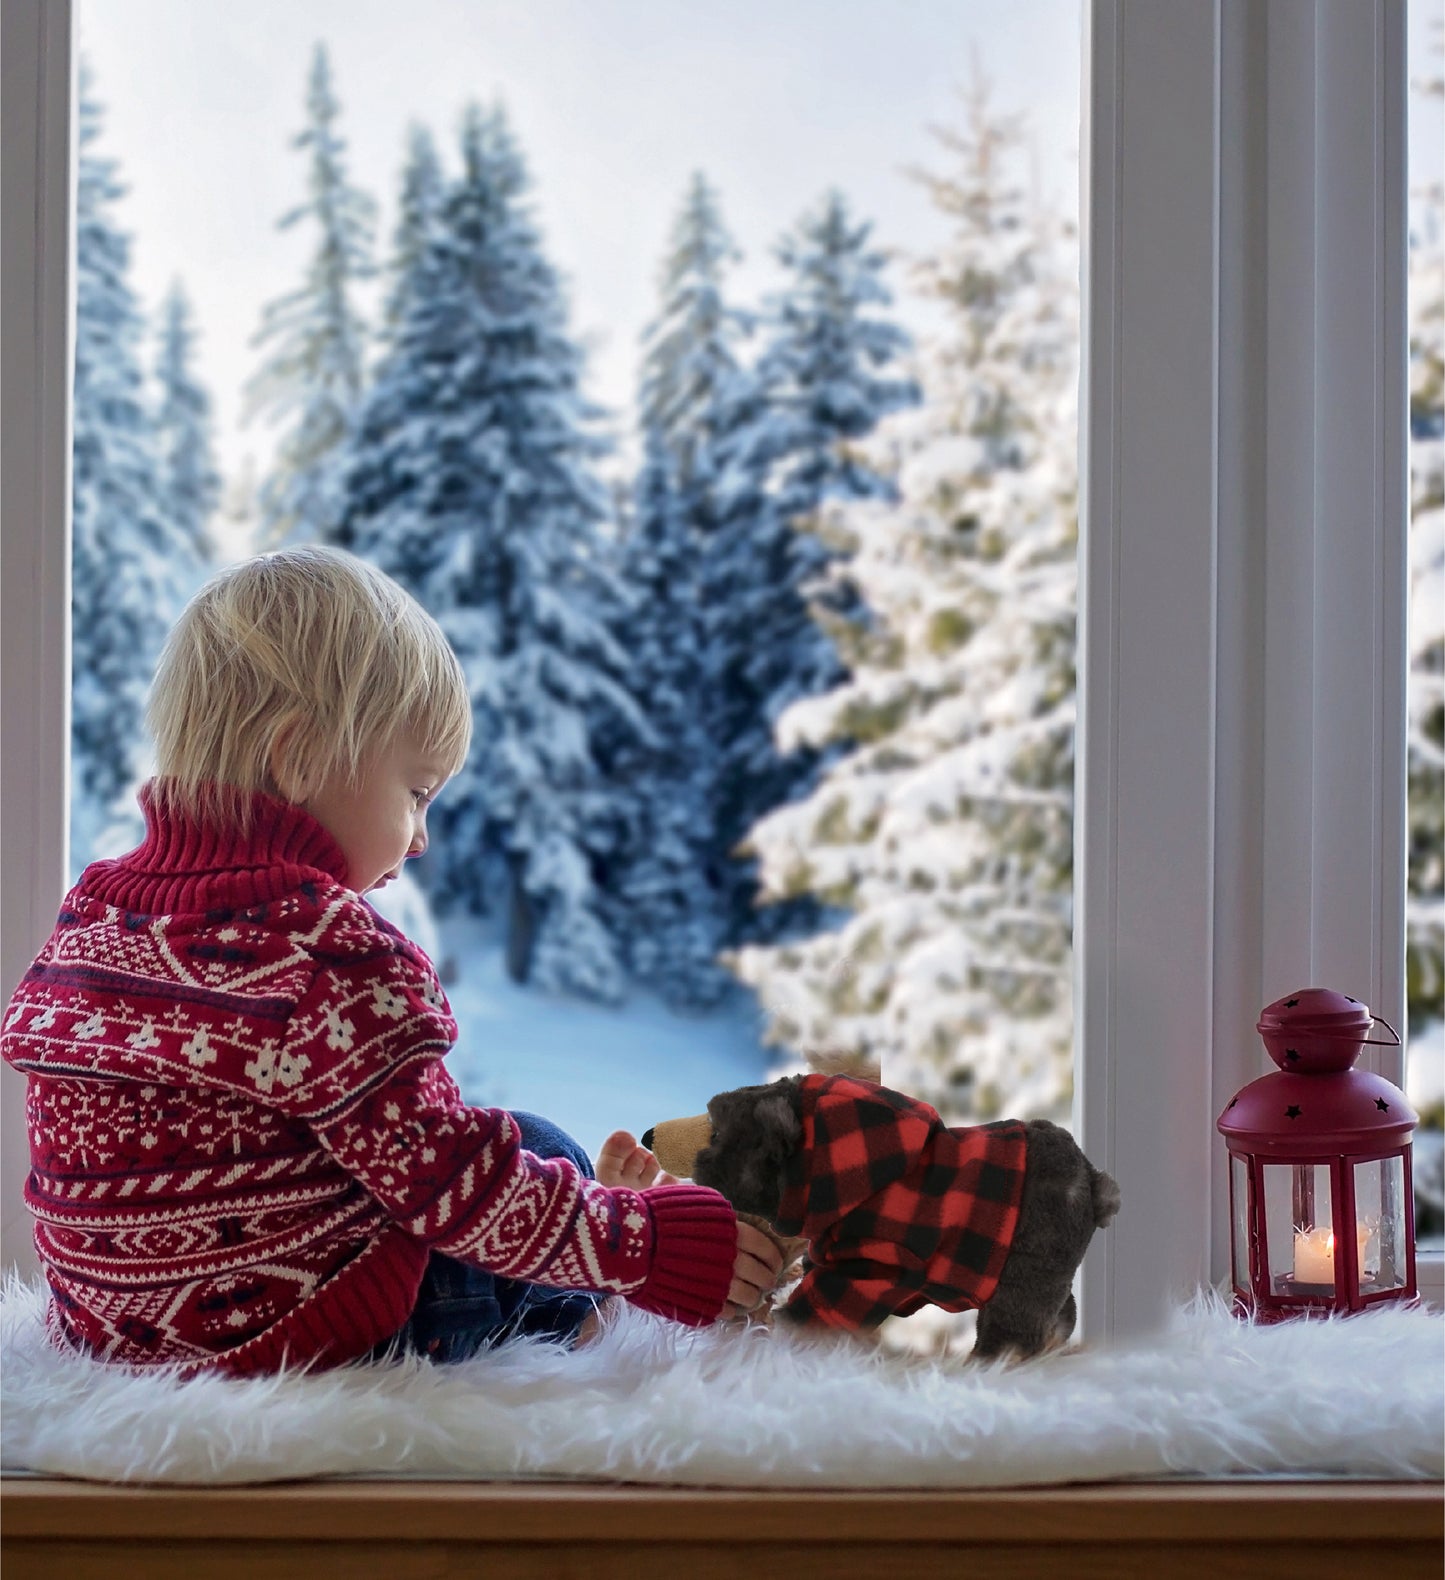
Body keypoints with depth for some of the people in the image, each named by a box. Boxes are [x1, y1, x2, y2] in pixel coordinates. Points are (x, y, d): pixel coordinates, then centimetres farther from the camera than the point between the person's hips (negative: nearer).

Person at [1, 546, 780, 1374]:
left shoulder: (91, 913, 4)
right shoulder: (326, 950, -23)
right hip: (304, 1335, -8)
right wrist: (648, 1243, -9)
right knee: (544, 1147, 14)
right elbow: (450, 1186, -20)